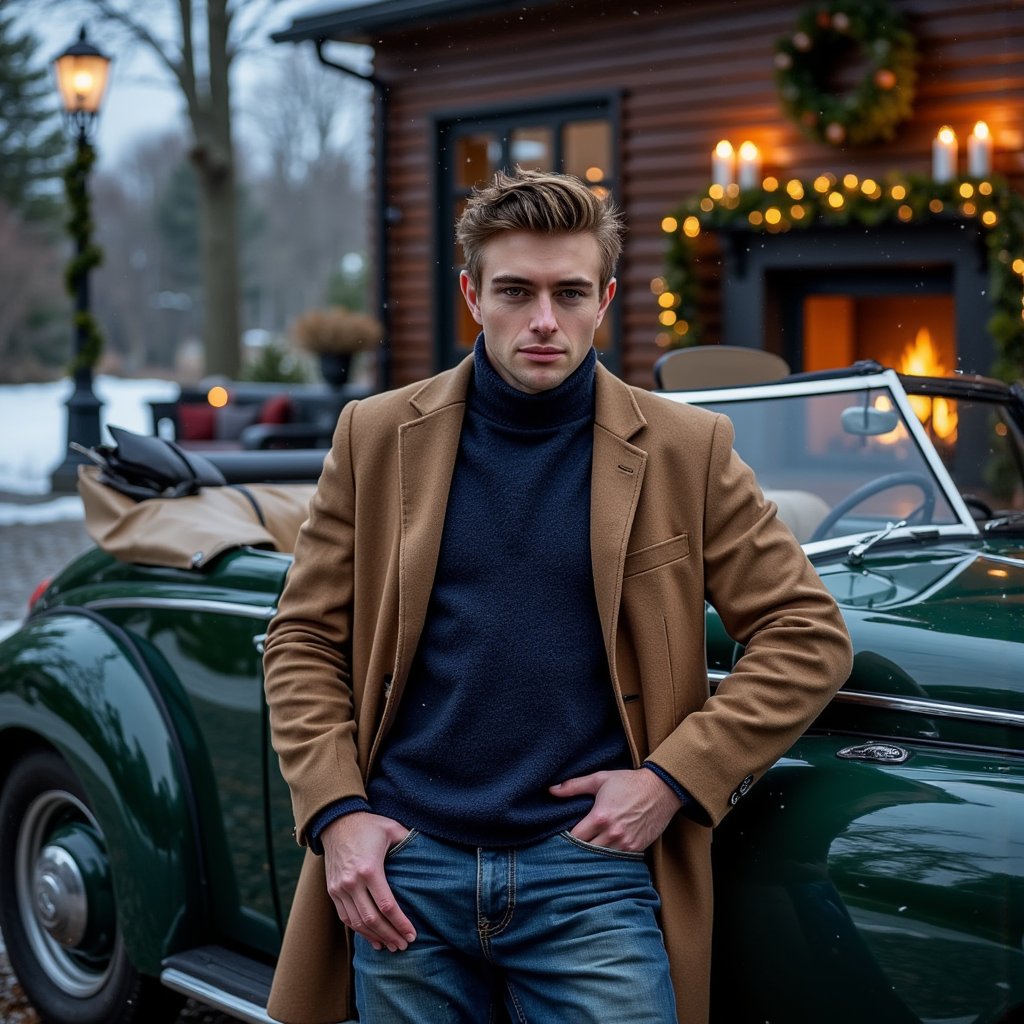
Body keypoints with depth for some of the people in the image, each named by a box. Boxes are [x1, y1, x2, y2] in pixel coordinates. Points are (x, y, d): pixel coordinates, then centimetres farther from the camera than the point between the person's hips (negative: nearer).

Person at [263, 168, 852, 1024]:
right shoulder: (377, 437, 4)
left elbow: (809, 636, 0)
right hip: (405, 868, 2)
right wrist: (335, 814, -6)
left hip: (591, 869, -1)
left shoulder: (685, 451, 0)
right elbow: (304, 640, 6)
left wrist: (675, 779, -8)